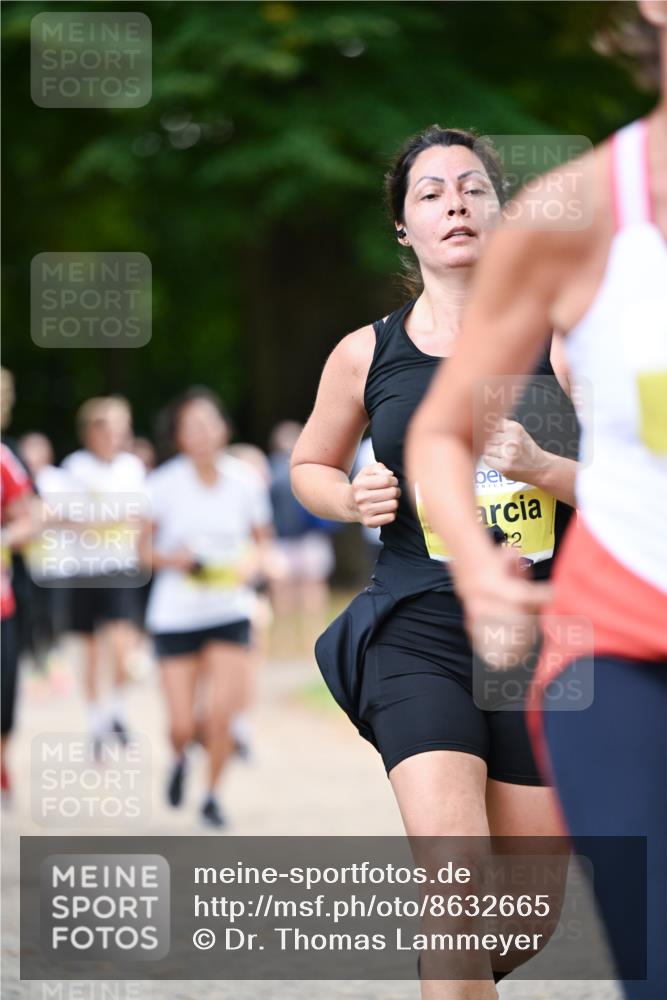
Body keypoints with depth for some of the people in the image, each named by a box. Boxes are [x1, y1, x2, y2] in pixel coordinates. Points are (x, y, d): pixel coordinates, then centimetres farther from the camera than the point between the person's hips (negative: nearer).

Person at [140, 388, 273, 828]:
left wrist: (250, 562, -10)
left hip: (230, 610, 1)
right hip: (175, 613, -1)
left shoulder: (245, 480, -4)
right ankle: (181, 757, 37)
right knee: (183, 725, -2)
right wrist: (171, 559, -18)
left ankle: (212, 795, 13)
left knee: (221, 712, -12)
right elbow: (144, 547, 2)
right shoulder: (164, 483, -9)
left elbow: (261, 539, 11)